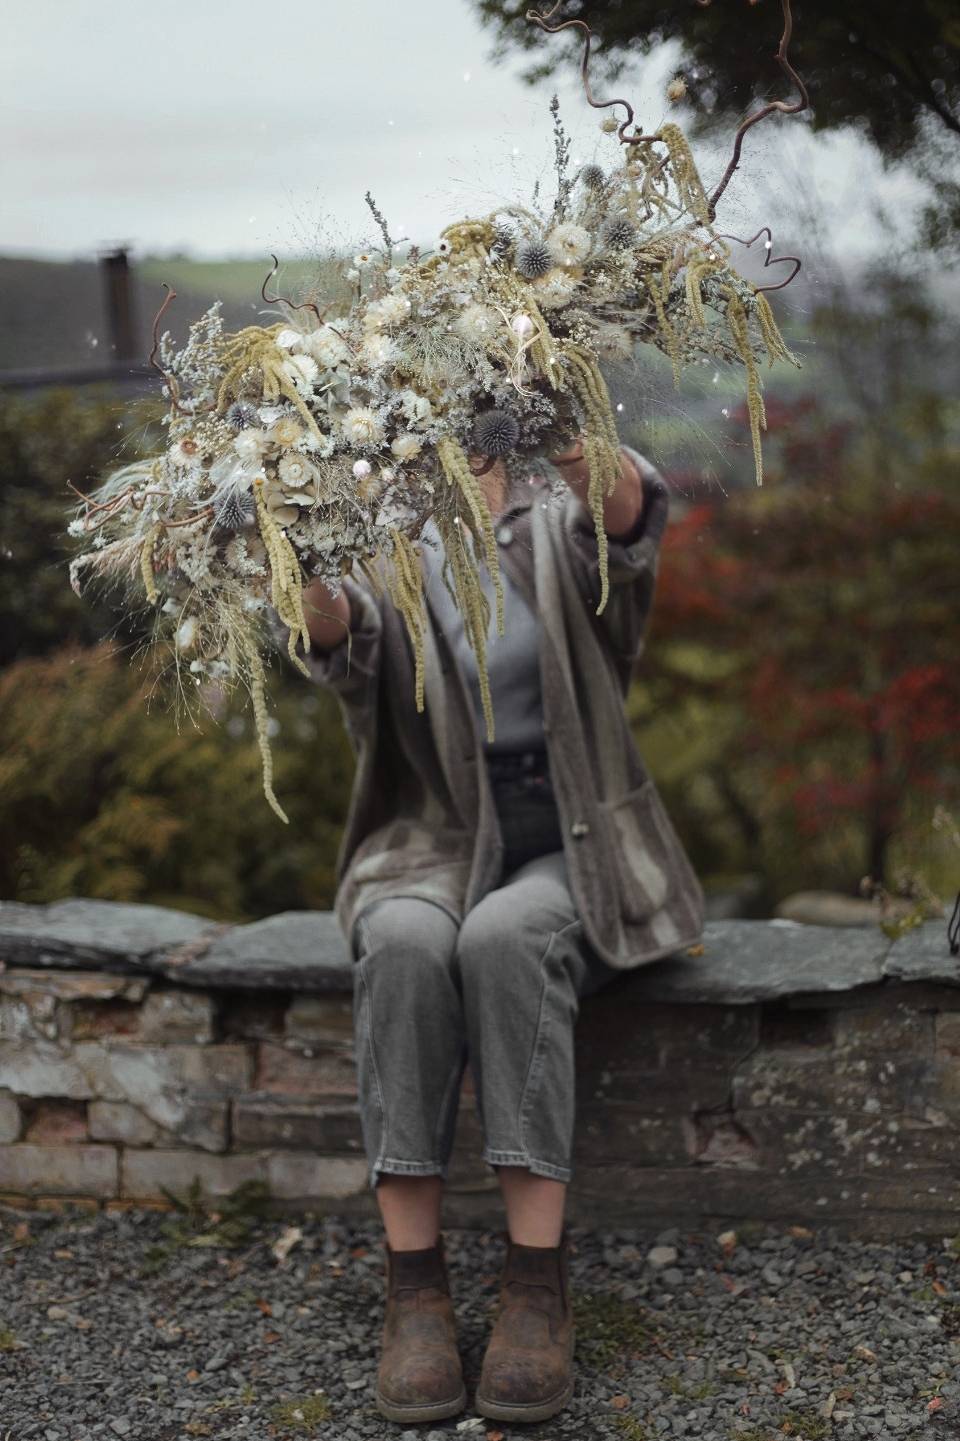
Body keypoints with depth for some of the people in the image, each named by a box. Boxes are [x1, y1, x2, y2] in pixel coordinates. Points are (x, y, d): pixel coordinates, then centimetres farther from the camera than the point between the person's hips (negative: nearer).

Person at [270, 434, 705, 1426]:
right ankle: (415, 1291, -28)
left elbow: (629, 519, -20)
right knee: (406, 944, -33)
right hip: (433, 847, 1)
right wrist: (315, 597, -43)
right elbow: (334, 634, -18)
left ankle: (538, 1287, -31)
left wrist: (579, 445, -43)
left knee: (504, 937, -34)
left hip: (571, 845, -1)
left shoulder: (557, 526, 6)